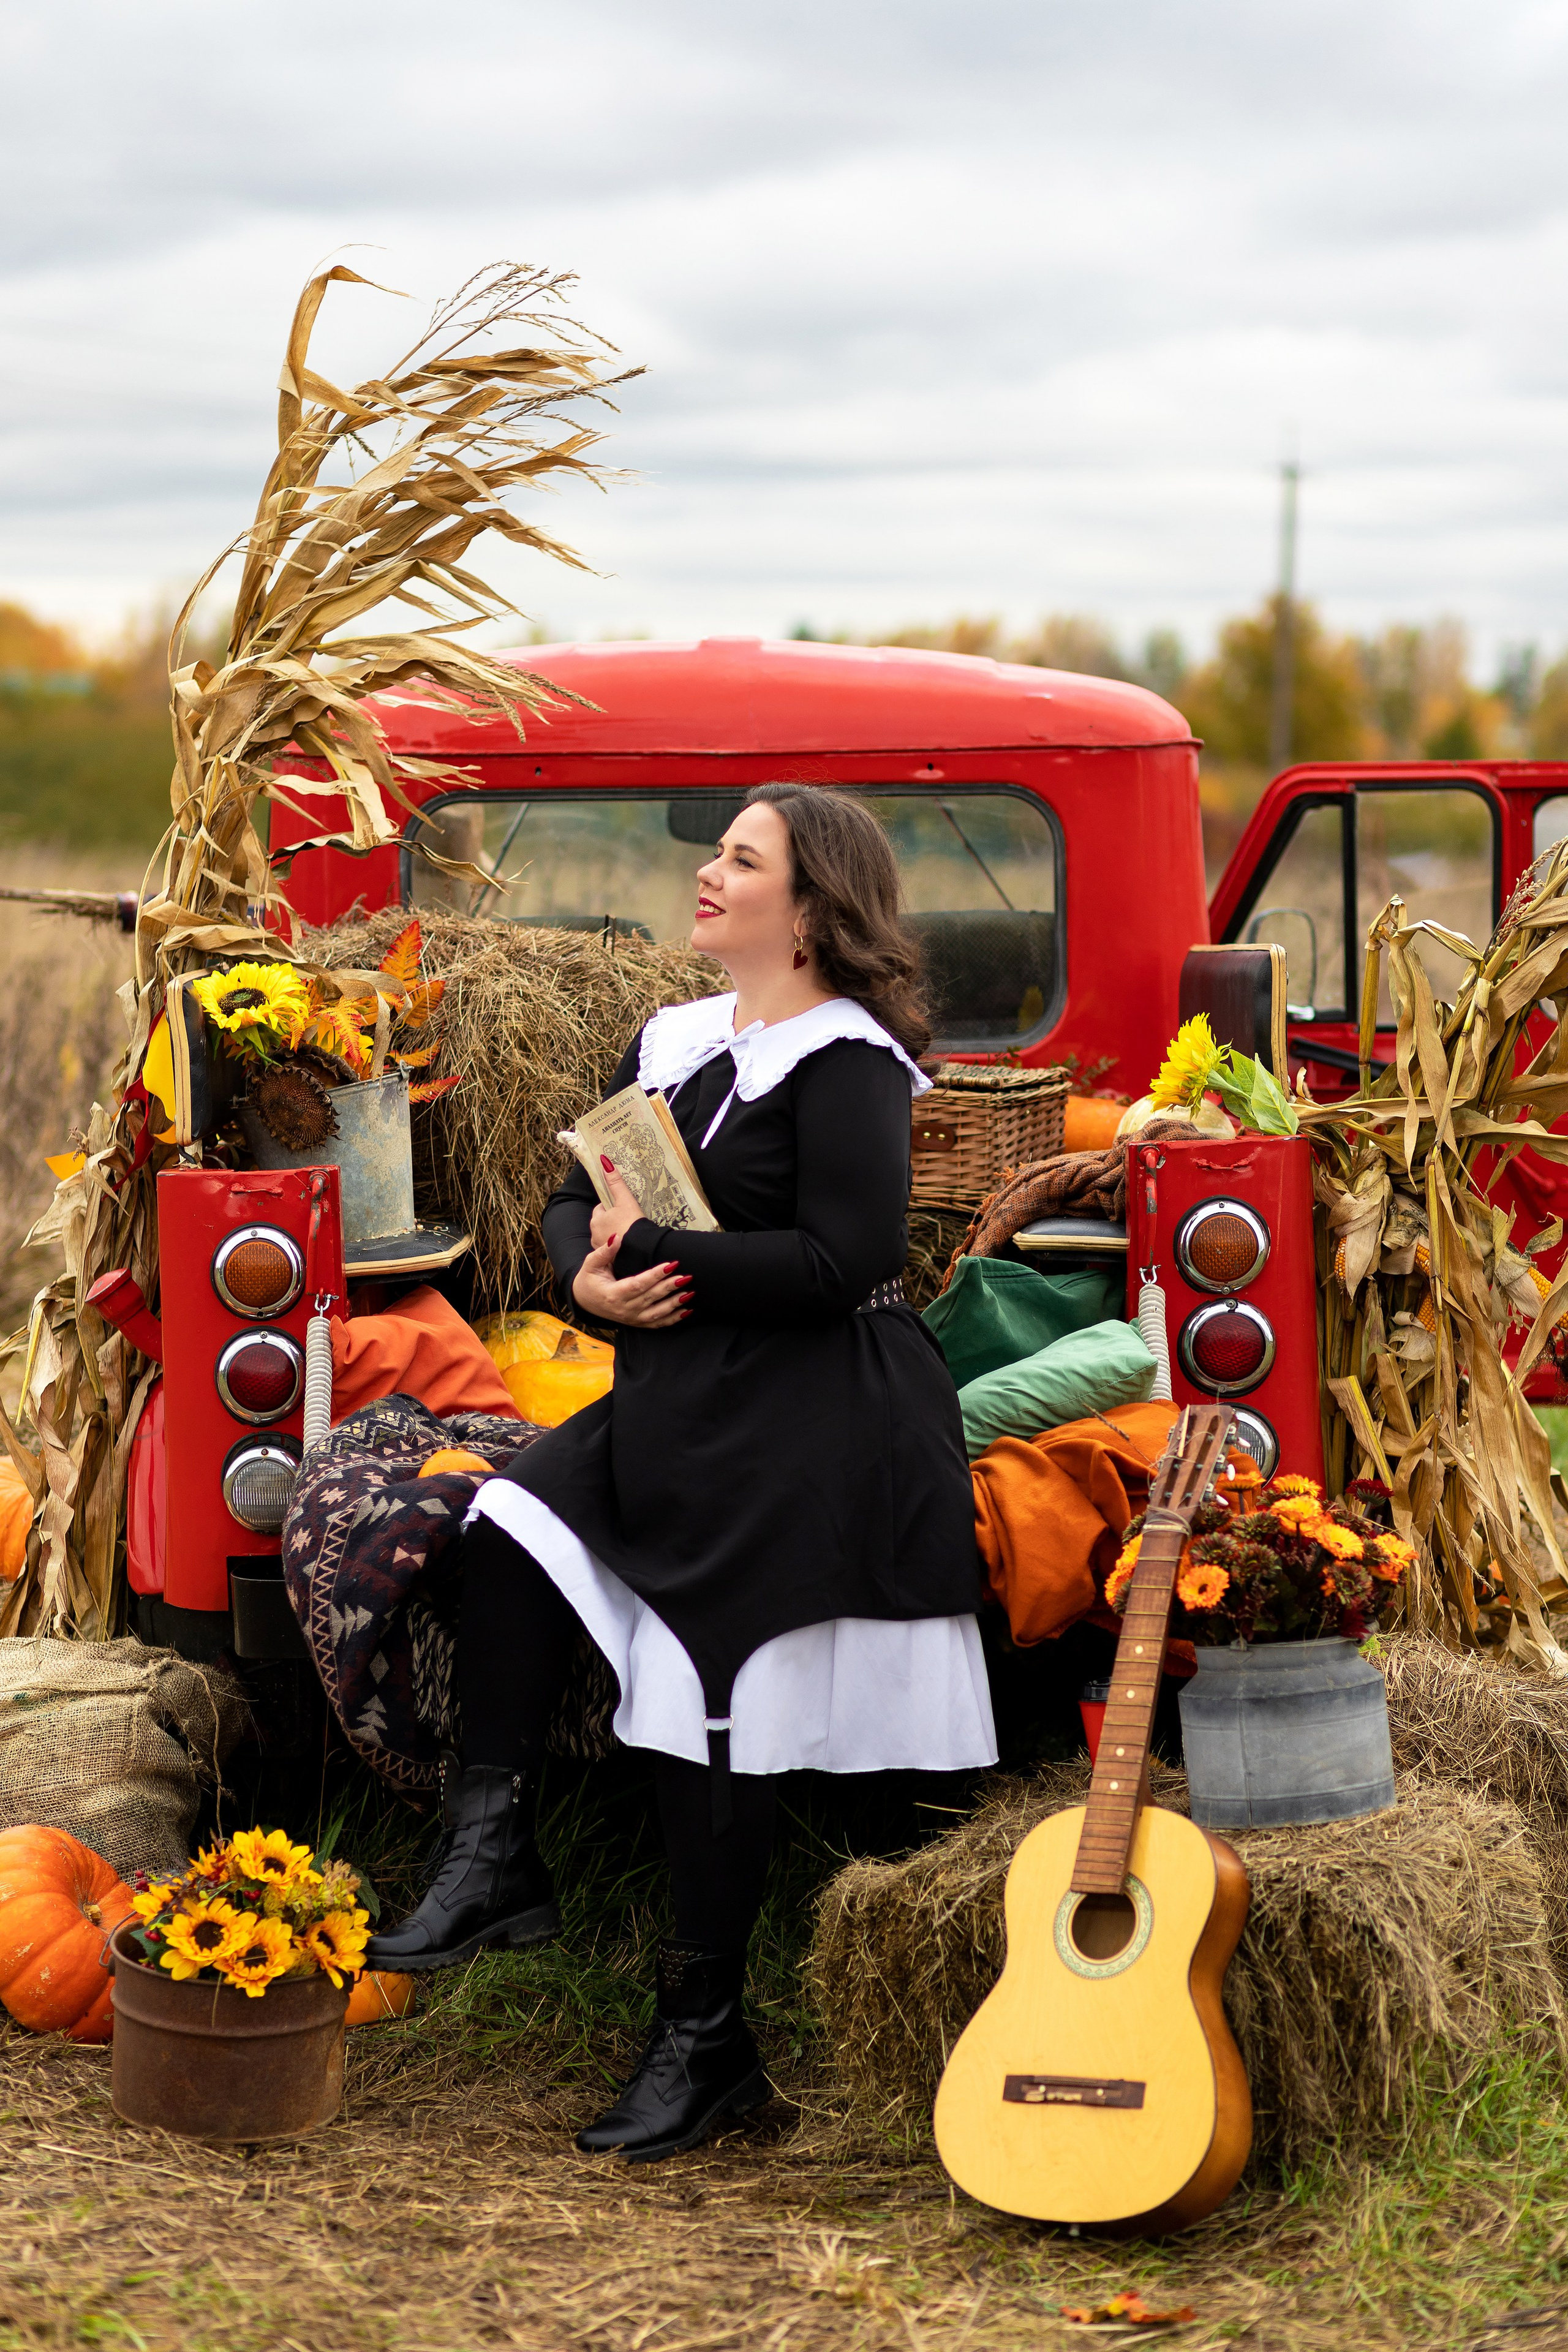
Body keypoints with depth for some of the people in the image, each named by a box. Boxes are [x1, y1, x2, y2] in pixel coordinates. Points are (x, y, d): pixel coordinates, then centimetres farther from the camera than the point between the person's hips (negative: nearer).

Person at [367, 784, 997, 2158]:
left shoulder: (845, 1063, -11)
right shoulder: (673, 1042, 15)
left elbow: (842, 1261, -21)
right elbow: (579, 1197, 18)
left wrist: (654, 1253, -17)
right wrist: (592, 1277, -6)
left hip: (811, 1428, -8)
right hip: (677, 1395, 8)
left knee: (710, 1699, -9)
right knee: (511, 1526, -14)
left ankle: (706, 2036, 2)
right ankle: (497, 1859, -12)